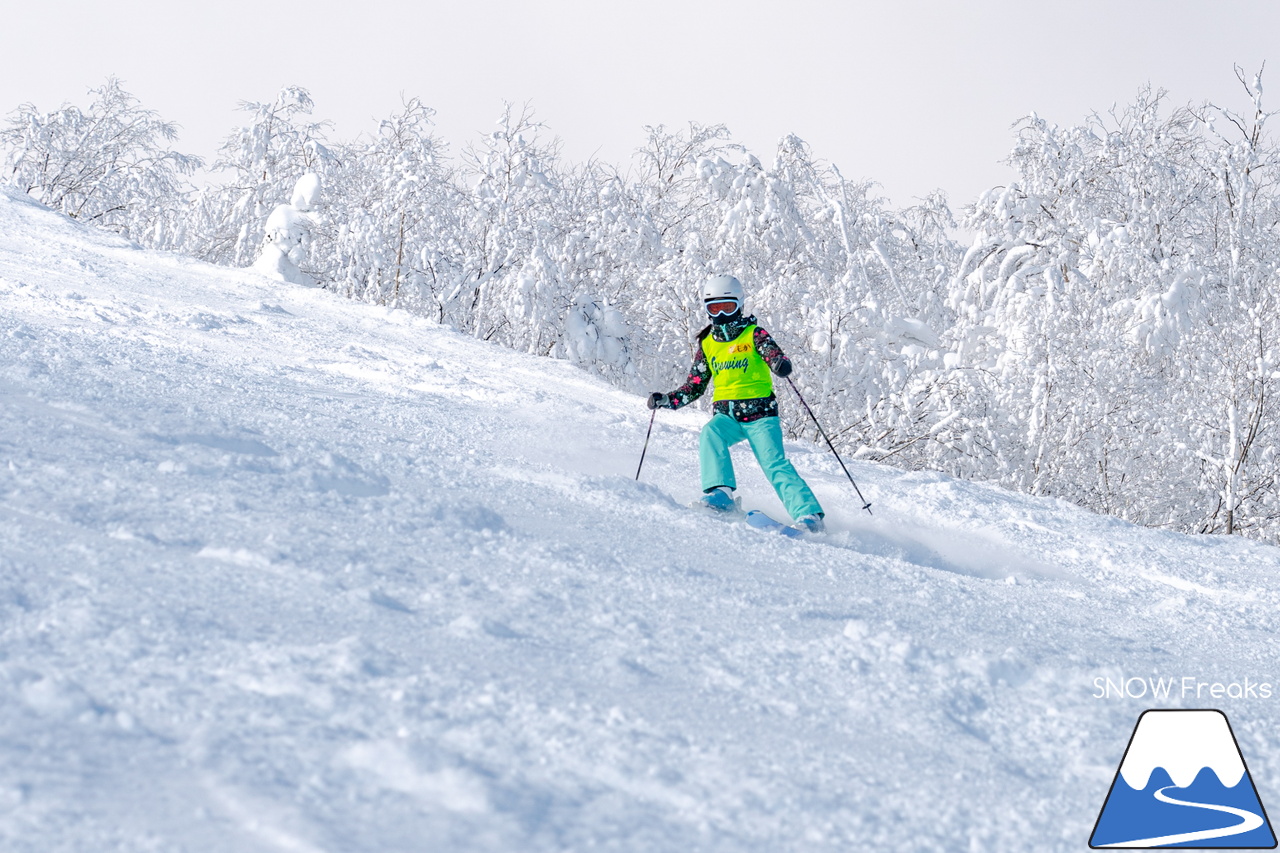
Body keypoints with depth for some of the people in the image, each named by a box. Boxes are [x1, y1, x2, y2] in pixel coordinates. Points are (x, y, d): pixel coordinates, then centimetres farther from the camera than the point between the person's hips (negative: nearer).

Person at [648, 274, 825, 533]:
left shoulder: (754, 335, 1)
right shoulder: (707, 345, 12)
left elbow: (775, 355, -16)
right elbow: (694, 387, 16)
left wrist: (781, 364, -42)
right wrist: (666, 400, 0)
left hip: (760, 413, -3)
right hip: (726, 415, 3)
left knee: (774, 464, -17)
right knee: (710, 434, -30)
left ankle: (810, 514, -20)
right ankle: (721, 492, -35)